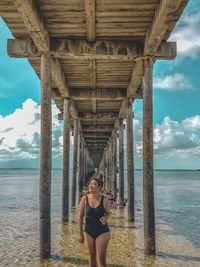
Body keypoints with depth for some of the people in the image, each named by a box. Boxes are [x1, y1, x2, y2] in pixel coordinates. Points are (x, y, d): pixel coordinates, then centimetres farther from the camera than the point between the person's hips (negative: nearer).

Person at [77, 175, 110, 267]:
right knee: (92, 256, 17)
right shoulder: (84, 199, -9)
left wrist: (105, 218, -15)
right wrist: (80, 234, -1)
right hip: (89, 232, 2)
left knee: (101, 259, -4)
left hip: (102, 232, -2)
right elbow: (80, 216, -3)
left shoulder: (104, 200, -10)